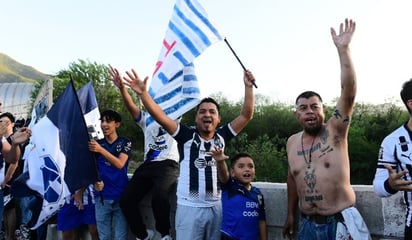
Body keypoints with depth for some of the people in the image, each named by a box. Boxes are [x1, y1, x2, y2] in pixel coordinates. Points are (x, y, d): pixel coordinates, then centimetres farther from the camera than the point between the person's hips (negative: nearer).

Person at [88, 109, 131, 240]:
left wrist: (101, 150, -27)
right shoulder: (97, 144, 9)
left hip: (121, 196, -2)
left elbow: (120, 164, -14)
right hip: (102, 196, 2)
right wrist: (95, 181, -17)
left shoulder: (125, 143, 1)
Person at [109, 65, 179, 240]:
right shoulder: (146, 118, 19)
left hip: (168, 165, -5)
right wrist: (122, 88, -15)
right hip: (147, 165, 5)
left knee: (159, 196, -32)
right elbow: (131, 107, 2)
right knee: (126, 200, -5)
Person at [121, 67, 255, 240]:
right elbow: (159, 116, -12)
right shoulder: (187, 135, -4)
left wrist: (248, 87, -2)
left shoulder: (222, 136, 5)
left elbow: (246, 115, 4)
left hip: (216, 207, 3)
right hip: (189, 207, -3)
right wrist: (143, 93, -24)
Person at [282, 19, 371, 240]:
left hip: (341, 222, -3)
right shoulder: (292, 142, 3)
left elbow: (349, 92, -21)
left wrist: (343, 49, -27)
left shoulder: (335, 130, -8)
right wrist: (290, 215, 18)